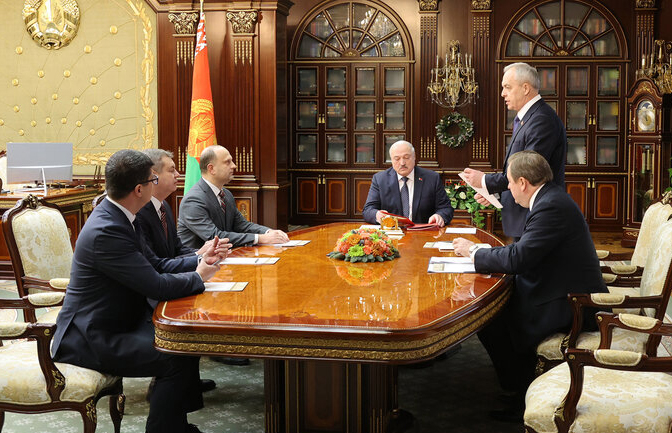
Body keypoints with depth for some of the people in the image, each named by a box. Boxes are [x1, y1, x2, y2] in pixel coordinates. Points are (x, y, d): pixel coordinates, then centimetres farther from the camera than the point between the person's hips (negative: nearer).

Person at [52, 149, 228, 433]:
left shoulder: (119, 218, 4)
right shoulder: (105, 231, -27)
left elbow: (156, 265, 13)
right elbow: (158, 286, -27)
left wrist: (200, 260, 6)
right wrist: (198, 276, -10)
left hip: (123, 322, 10)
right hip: (93, 339, -10)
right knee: (177, 359, -21)